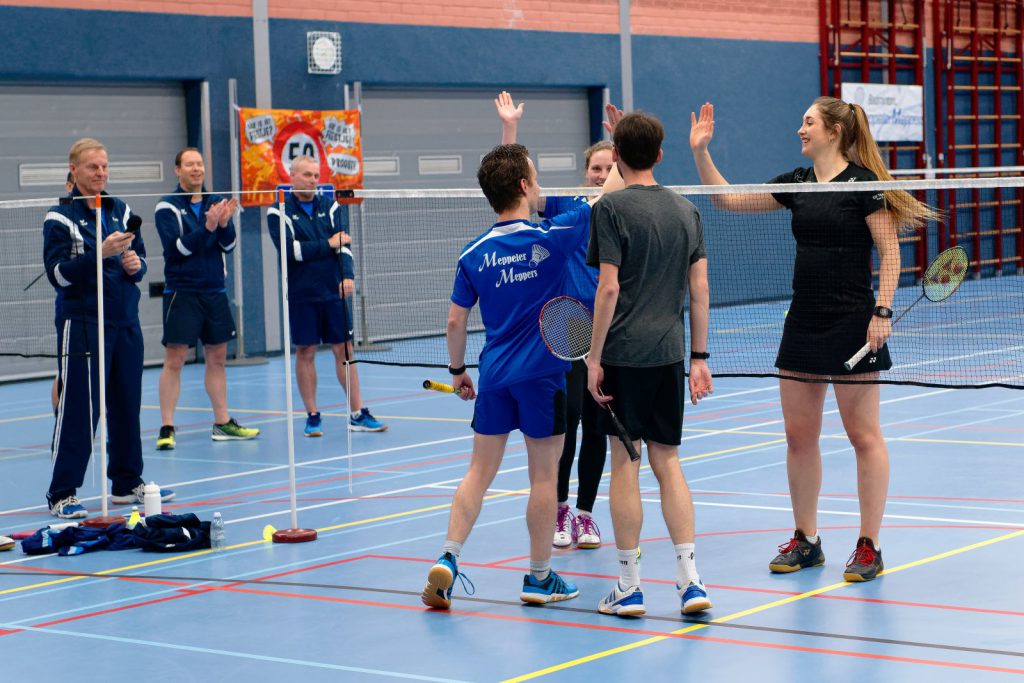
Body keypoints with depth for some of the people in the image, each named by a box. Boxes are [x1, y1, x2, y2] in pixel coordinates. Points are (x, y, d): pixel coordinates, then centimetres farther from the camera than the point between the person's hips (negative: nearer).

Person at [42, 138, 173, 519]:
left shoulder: (121, 211, 11)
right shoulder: (60, 218, -5)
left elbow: (140, 259, 16)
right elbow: (58, 274, -13)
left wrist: (135, 265, -8)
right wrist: (100, 253, -23)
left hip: (125, 321, 6)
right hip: (82, 325, -6)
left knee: (127, 403, 11)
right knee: (77, 409, -5)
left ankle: (127, 483, 22)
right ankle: (62, 494, 0)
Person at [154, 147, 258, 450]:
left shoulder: (216, 203, 9)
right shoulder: (168, 207, -5)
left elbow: (228, 246, 2)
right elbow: (177, 248, -15)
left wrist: (225, 223, -17)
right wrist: (207, 227, -25)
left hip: (215, 292, 5)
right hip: (182, 292, -5)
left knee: (217, 357, 10)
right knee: (174, 360, -6)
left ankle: (222, 423, 18)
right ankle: (166, 428, -3)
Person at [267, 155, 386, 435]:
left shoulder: (331, 207, 8)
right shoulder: (279, 212, -1)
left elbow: (343, 244, -4)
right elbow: (290, 250, -15)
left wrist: (347, 276, -20)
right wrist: (328, 244, -13)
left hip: (335, 291, 2)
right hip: (301, 294, -2)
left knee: (344, 350, 4)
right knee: (305, 353, 3)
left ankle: (358, 414, 7)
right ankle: (312, 416, 11)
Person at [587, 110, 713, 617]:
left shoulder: (612, 208, -8)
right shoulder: (686, 210, 9)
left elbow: (609, 288, -13)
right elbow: (699, 289, 8)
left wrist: (594, 357, -8)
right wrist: (699, 357, 13)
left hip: (624, 352, -5)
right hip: (670, 352, 5)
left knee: (625, 463, 1)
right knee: (667, 461, 10)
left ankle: (629, 588, 6)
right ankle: (690, 581, 5)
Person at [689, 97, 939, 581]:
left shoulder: (863, 182, -9)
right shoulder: (797, 183, 10)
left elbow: (890, 251, -10)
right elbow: (729, 199, 16)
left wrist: (882, 311, -17)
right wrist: (701, 153, 7)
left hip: (851, 323, -7)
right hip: (803, 323, 7)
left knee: (863, 435, 0)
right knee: (799, 435, 9)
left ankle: (869, 547, 6)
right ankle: (805, 541, 20)